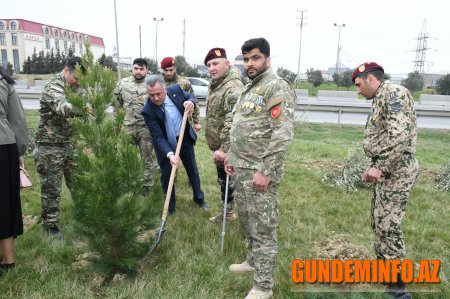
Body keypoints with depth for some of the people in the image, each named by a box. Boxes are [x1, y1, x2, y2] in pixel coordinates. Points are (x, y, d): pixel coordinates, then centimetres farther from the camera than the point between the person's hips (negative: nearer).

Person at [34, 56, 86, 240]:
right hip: (50, 146, -7)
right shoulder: (53, 86, -18)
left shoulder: (74, 87, 6)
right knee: (51, 188, 2)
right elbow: (62, 106, -39)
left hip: (70, 143, 7)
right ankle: (50, 225, 18)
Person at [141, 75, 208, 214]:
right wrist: (170, 154, -43)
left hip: (185, 138, 3)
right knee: (166, 176, 6)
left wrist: (190, 102, -21)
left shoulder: (175, 89, -18)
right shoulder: (148, 111, -26)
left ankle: (199, 198, 40)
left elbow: (190, 96, 4)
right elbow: (158, 137, -28)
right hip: (165, 144, -3)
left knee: (192, 169, 17)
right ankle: (170, 208, 28)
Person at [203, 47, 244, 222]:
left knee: (231, 180, 1)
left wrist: (225, 149, -38)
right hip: (218, 145, 10)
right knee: (223, 180, 22)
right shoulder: (214, 84, 8)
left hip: (228, 148, -10)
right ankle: (227, 212, 41)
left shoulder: (233, 88, -25)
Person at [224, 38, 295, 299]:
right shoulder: (249, 88, 16)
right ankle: (253, 262, 41)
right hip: (242, 168, 9)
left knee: (263, 228, 1)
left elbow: (283, 134, -22)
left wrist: (265, 171, -23)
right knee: (247, 221, 21)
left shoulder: (277, 87, -13)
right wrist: (232, 157, 18)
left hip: (260, 171, -9)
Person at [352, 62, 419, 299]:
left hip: (396, 170, -10)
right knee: (379, 222, 17)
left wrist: (380, 167, -23)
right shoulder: (381, 99, 18)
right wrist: (375, 167, 15)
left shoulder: (393, 92, -13)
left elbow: (399, 135, -26)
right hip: (387, 169, 10)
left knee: (388, 226, -6)